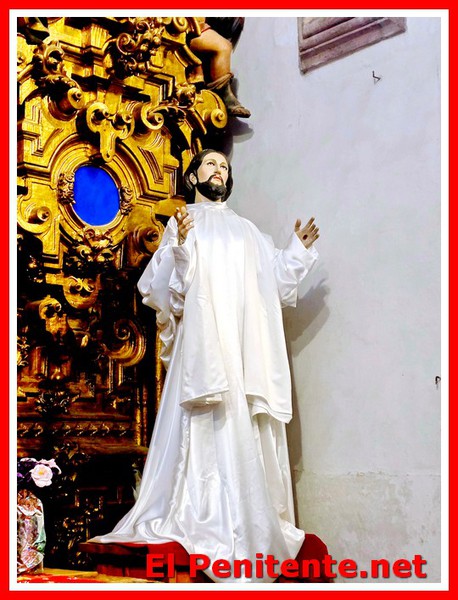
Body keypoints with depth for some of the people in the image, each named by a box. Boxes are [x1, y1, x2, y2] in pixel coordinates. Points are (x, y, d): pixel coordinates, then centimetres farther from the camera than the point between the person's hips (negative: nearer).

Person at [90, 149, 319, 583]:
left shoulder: (246, 230, 26)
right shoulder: (183, 223, 13)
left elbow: (275, 279, 21)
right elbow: (161, 284, 1)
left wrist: (299, 249, 11)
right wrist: (179, 247, -15)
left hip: (251, 339, 5)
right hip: (206, 334, -4)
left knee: (251, 430, 0)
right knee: (213, 426, -13)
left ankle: (255, 525, 2)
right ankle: (210, 521, -11)